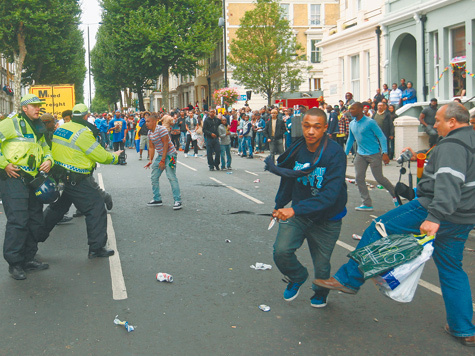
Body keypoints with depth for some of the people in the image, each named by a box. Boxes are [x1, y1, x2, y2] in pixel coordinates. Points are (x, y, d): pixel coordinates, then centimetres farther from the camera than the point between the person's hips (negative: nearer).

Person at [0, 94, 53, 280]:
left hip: (33, 179, 8)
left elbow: (45, 149, 29)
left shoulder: (38, 128, 19)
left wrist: (49, 160, 6)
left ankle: (28, 259, 23)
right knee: (17, 221, -11)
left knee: (35, 221, 11)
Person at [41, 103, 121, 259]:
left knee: (58, 207, 25)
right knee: (96, 208, 0)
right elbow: (101, 156, -15)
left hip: (59, 175, 9)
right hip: (75, 180, -8)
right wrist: (114, 157, 4)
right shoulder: (83, 133, -17)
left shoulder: (61, 128, 7)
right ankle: (96, 248, 4)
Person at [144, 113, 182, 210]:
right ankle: (157, 199, 19)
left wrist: (163, 160, -20)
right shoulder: (150, 133, 8)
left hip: (169, 155, -9)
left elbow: (166, 145, -19)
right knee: (154, 177, 7)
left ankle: (178, 201, -12)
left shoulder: (161, 129, -17)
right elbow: (152, 147, 11)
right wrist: (150, 160, -2)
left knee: (172, 177, -14)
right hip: (160, 155, 9)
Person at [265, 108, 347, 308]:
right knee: (281, 251, -18)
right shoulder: (296, 149, -8)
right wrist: (279, 206, 23)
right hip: (297, 212, 3)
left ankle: (320, 293, 44)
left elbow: (330, 194, -30)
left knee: (321, 266, 6)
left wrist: (295, 209, -39)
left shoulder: (335, 153, -23)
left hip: (326, 218, -3)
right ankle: (297, 277, 18)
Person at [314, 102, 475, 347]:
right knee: (451, 269, 18)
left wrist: (435, 216, -39)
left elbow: (449, 183, -29)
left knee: (377, 230, -1)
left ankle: (349, 279, 5)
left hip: (431, 209, -10)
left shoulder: (453, 145, -14)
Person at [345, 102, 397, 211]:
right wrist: (345, 154, 19)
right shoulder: (352, 124, 7)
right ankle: (367, 204, 3)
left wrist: (385, 153, -20)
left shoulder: (370, 122, -13)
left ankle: (394, 195, 23)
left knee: (379, 178, -3)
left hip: (374, 154, -6)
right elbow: (350, 139, 20)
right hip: (360, 155, 6)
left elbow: (381, 137, -12)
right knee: (359, 178, -3)